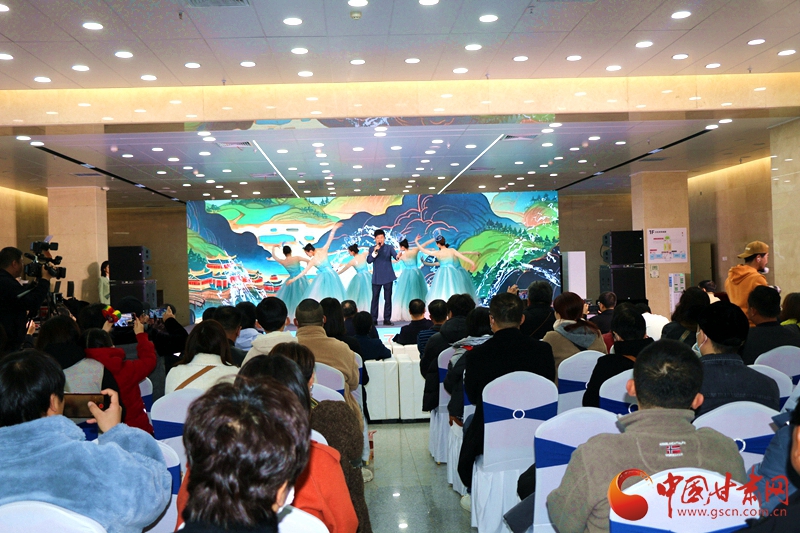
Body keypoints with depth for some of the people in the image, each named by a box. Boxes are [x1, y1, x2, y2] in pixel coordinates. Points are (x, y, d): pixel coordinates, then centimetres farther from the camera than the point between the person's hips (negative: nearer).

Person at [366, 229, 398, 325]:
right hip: (376, 277, 1)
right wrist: (375, 251, -16)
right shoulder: (372, 248, 7)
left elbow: (395, 255, -15)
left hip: (387, 277, -1)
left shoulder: (389, 247, 3)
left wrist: (398, 256, -38)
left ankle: (387, 319, 6)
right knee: (375, 298, 3)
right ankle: (373, 319, 8)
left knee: (388, 299, 1)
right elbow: (369, 260, -4)